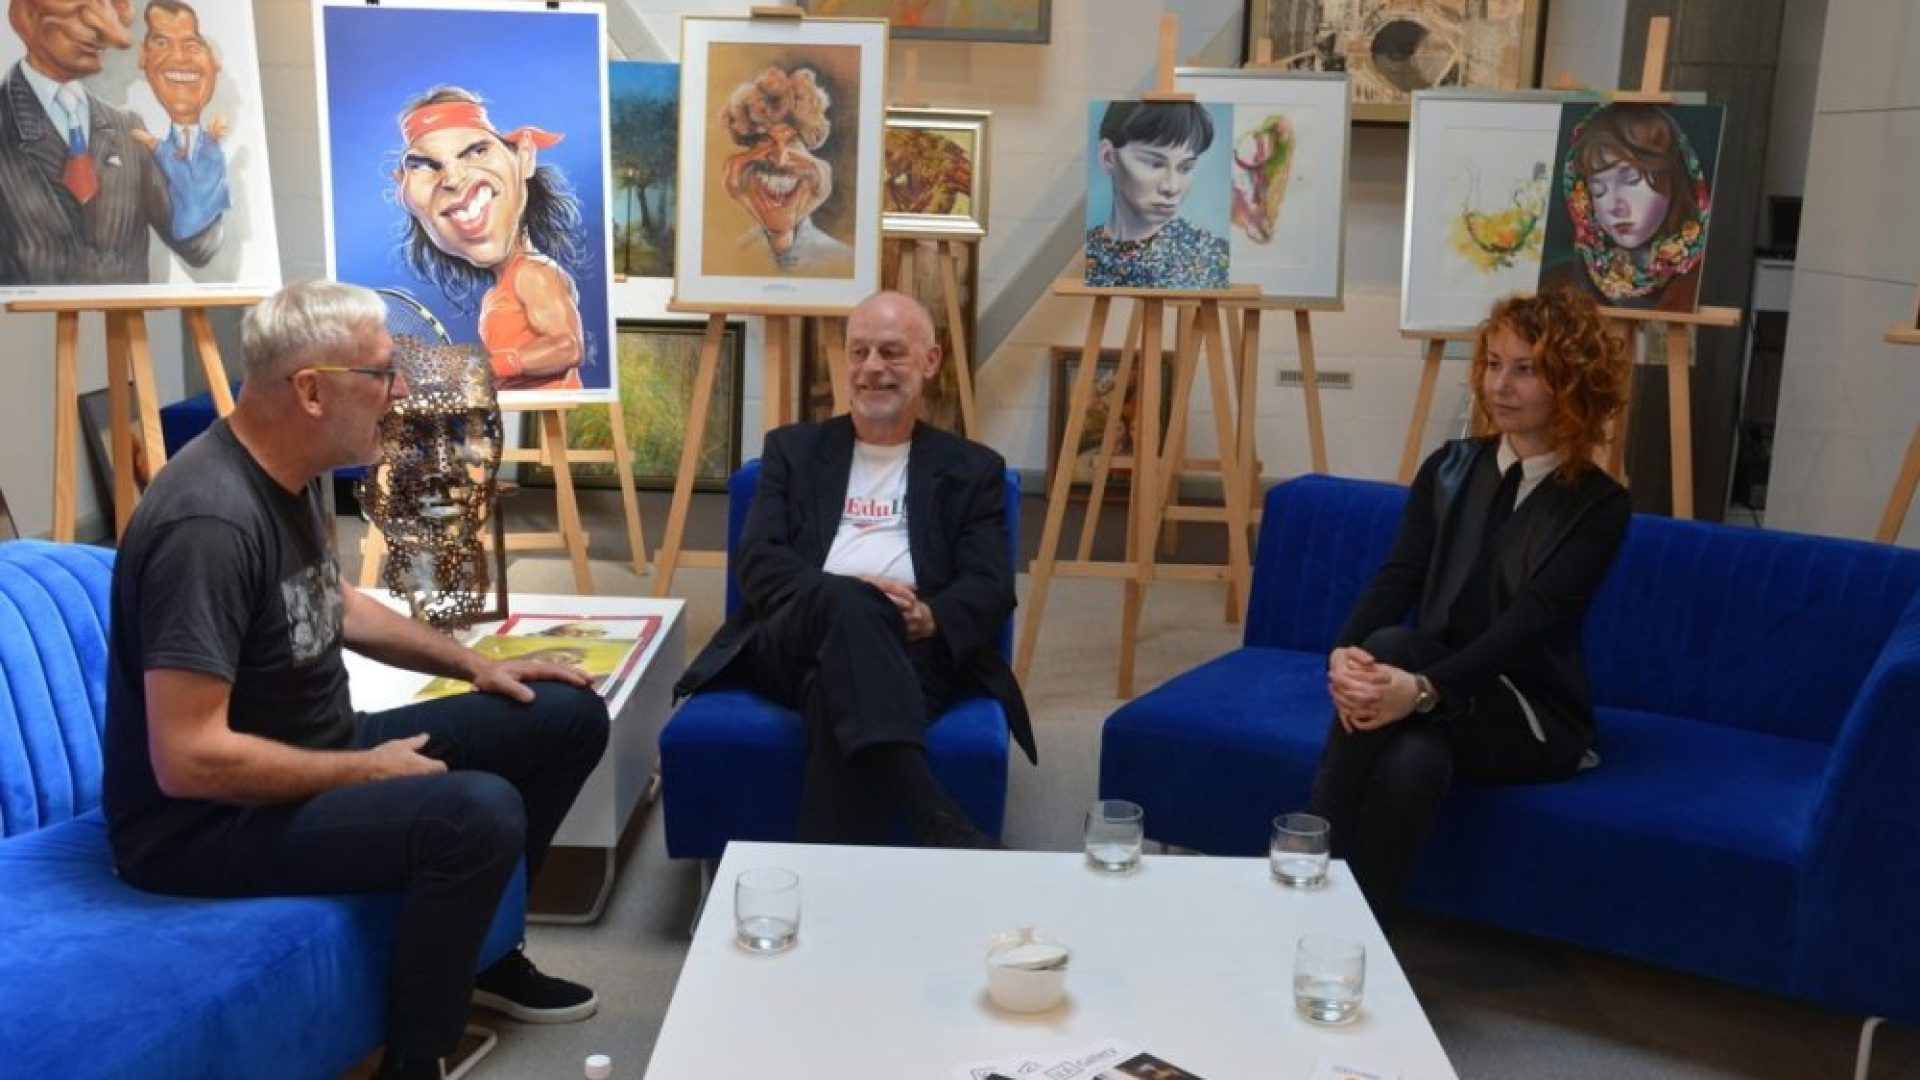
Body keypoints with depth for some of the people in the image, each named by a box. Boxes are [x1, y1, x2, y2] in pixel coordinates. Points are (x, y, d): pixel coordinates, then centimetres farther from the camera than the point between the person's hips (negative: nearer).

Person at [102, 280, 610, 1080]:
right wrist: (364, 770, -20)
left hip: (316, 757, 10)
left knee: (568, 716, 9)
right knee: (481, 813, -34)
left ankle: (479, 951, 25)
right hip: (205, 821, -10)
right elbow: (189, 760, -31)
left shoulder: (290, 472, 2)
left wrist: (471, 662, 13)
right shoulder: (211, 521, -28)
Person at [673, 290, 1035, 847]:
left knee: (840, 695, -38)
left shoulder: (971, 468, 18)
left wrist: (929, 618, -18)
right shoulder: (793, 448, 20)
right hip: (793, 645, 0)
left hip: (908, 656, 0)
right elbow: (756, 561, 6)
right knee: (843, 603, -38)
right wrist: (843, 593, -16)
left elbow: (991, 589, 6)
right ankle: (939, 823, -50)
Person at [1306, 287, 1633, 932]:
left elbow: (1531, 619, -20)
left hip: (1534, 719, -3)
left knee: (1391, 647, -33)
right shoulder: (1450, 469, 8)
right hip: (1440, 704, 3)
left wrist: (1424, 689, -38)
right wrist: (1344, 651, -29)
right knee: (1412, 762, -37)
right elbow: (1397, 579, -5)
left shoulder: (1600, 506, -6)